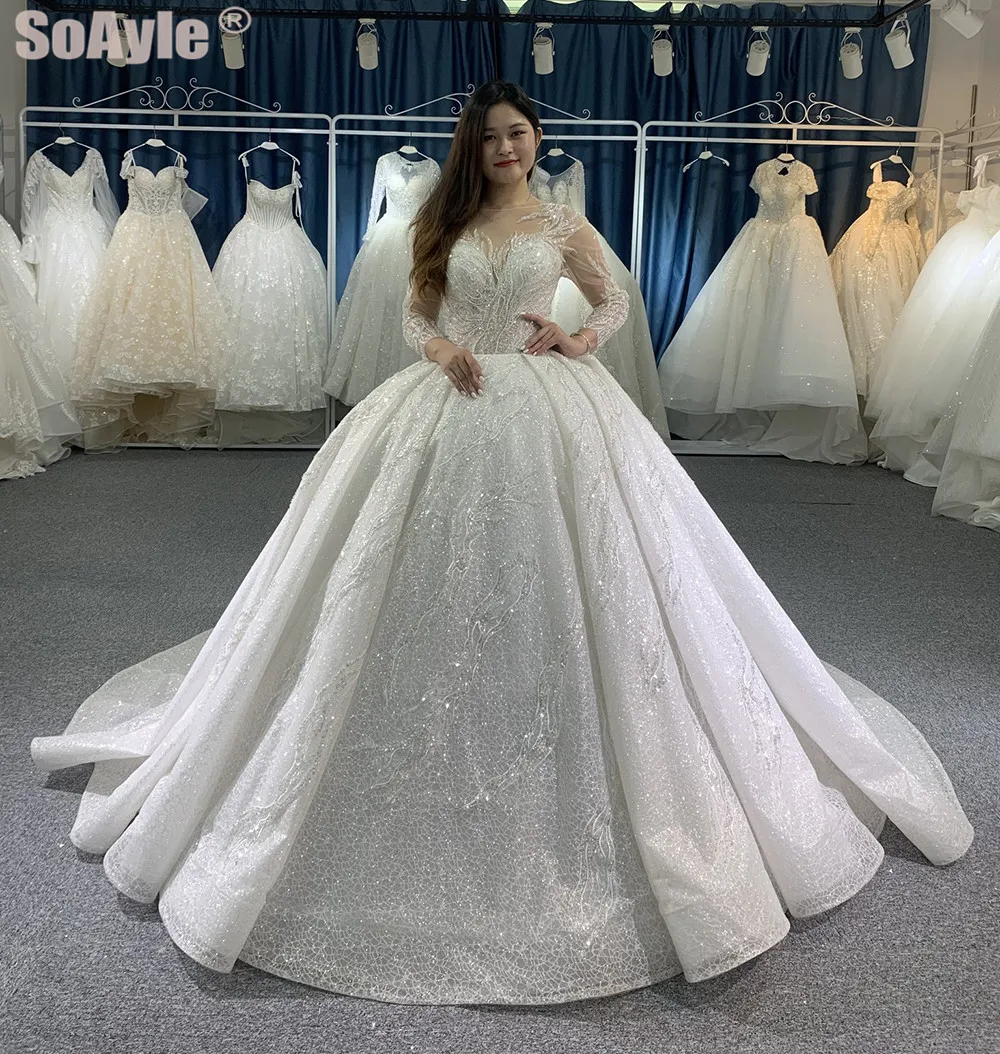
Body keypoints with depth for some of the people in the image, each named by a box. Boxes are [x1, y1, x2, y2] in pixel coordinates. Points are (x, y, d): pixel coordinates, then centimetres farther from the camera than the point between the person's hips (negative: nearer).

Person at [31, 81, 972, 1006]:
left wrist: (584, 342, -1)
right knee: (440, 593, 0)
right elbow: (414, 312, 13)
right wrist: (438, 346, -9)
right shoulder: (445, 224, 12)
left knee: (552, 585, -1)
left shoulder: (563, 227, 9)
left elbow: (612, 298, 20)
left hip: (548, 416, -1)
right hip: (448, 411, 1)